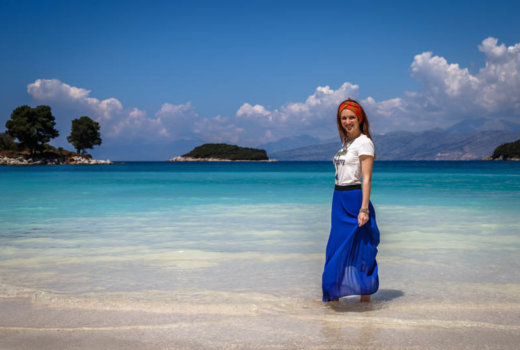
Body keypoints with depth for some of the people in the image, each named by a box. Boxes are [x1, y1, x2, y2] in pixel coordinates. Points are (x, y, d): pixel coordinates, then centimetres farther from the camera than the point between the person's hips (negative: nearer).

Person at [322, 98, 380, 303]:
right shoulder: (346, 142, 16)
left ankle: (365, 299, 4)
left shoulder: (364, 142, -9)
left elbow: (366, 178, -16)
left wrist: (364, 209, -23)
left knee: (359, 248, -4)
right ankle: (334, 296, 20)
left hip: (355, 198, -9)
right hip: (339, 199, 9)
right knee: (337, 248, 11)